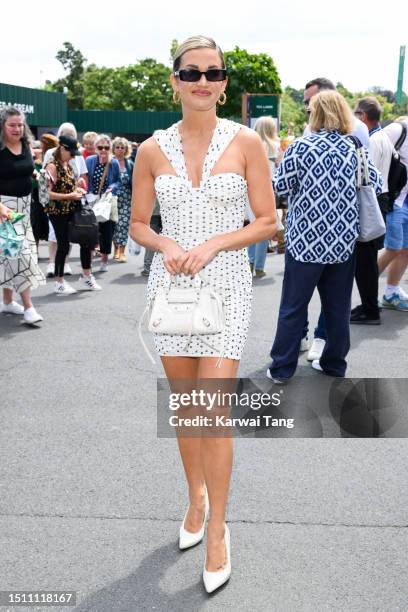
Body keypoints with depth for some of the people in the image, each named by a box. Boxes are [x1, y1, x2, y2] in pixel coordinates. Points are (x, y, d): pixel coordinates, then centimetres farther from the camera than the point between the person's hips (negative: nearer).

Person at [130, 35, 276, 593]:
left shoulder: (246, 142, -3)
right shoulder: (153, 149, 3)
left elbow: (267, 222, -2)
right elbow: (138, 225, 9)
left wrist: (212, 244, -15)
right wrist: (165, 245, -12)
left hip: (226, 285, -2)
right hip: (170, 285, 3)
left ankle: (216, 528, 14)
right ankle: (196, 495, 37)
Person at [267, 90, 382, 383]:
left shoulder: (301, 147, -9)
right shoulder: (355, 149, 2)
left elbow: (280, 186, -5)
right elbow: (377, 185, 7)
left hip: (306, 240, -3)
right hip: (343, 240, 3)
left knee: (293, 307, 6)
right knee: (338, 307, 14)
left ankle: (282, 368, 13)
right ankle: (335, 364, 25)